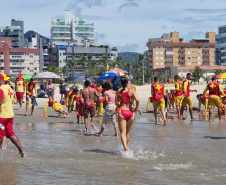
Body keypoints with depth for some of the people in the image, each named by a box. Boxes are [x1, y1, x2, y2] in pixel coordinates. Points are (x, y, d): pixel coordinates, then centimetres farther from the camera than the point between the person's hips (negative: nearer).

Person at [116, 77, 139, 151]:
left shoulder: (118, 93, 4)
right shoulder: (132, 92, 1)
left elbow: (116, 103, -5)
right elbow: (137, 100, -16)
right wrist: (136, 108, -3)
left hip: (121, 112, -1)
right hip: (130, 112, 1)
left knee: (123, 132, -6)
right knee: (127, 133, 17)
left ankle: (125, 147, -27)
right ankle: (126, 146, 24)